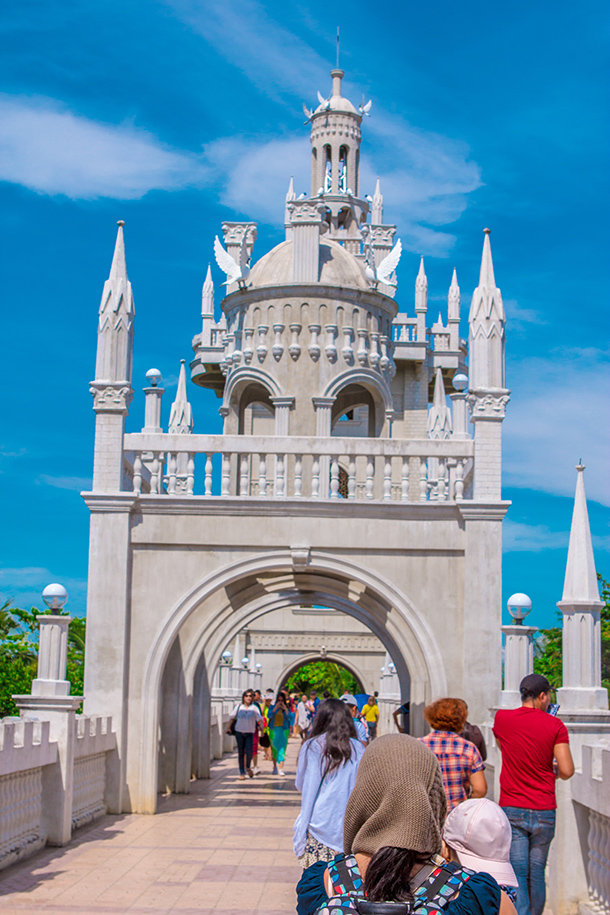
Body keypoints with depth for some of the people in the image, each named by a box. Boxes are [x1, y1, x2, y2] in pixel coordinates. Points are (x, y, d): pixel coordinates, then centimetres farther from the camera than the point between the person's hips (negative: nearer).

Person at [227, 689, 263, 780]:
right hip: (239, 732, 1)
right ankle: (242, 773, 12)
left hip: (250, 733, -1)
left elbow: (259, 719, -1)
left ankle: (248, 767, 18)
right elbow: (232, 717, 12)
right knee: (241, 753, 3)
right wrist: (228, 727, 5)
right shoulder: (239, 707, 3)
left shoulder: (254, 708, 1)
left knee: (249, 752, -11)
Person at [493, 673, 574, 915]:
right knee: (537, 875, 13)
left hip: (512, 810, 0)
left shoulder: (502, 718, 1)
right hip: (544, 812, 0)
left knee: (517, 875, -4)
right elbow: (567, 771, -9)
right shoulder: (555, 725, -4)